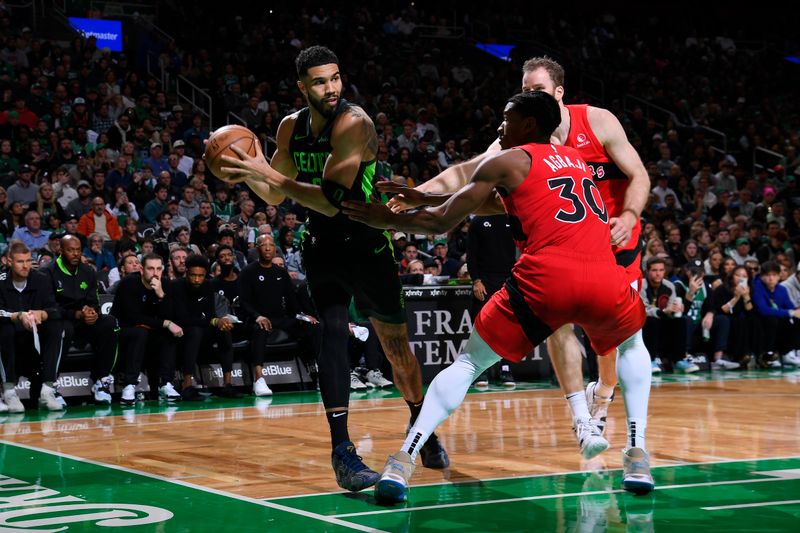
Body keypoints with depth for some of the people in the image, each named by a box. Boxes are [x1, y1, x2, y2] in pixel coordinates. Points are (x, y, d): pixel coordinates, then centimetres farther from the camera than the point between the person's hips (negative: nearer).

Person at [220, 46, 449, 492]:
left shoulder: (353, 123, -21)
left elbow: (331, 201, -29)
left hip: (368, 245, -4)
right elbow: (274, 197, 11)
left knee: (396, 344, 9)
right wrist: (249, 172, -10)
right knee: (333, 333, -18)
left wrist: (270, 174, -33)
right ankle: (343, 450, -24)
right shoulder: (291, 128, 0)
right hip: (322, 247, 4)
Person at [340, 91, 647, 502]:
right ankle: (637, 456, 21)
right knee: (632, 345, 34)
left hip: (545, 279, -3)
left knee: (468, 363, 13)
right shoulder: (575, 159, 30)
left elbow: (441, 222, 8)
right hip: (603, 278, 4)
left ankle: (402, 462, -1)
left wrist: (389, 220, 27)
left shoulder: (506, 162, 13)